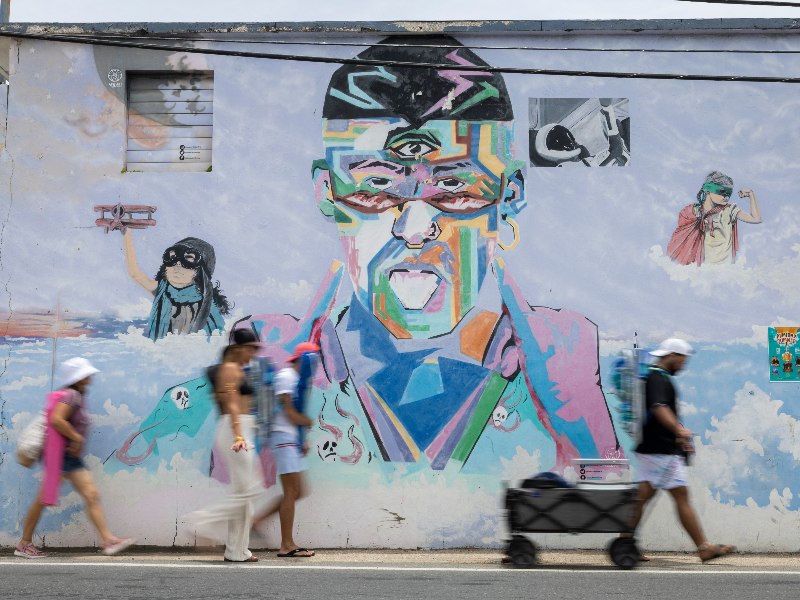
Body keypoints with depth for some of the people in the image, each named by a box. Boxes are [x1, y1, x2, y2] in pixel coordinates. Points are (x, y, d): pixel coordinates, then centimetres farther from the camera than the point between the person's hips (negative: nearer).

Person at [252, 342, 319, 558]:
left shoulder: (297, 378, 18)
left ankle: (258, 519, 17)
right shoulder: (286, 376, -11)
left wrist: (303, 440, 9)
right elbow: (291, 414, -15)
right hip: (283, 437, -10)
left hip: (292, 438, 10)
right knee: (292, 491, -8)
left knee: (298, 491, 9)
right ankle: (287, 546, -3)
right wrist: (309, 422, 2)